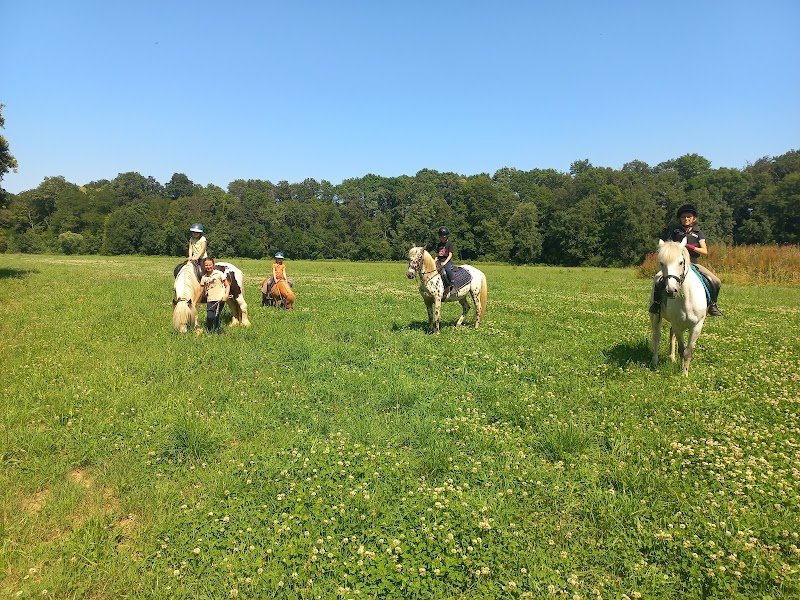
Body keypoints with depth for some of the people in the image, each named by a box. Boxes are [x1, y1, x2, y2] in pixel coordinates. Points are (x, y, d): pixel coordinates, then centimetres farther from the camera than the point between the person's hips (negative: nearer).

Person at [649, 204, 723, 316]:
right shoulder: (675, 232, 9)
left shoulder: (699, 233, 10)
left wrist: (690, 247, -15)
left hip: (693, 262, 2)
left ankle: (712, 305, 9)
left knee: (716, 282, -13)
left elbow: (705, 252, 1)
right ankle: (656, 302, -7)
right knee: (659, 282, -29)